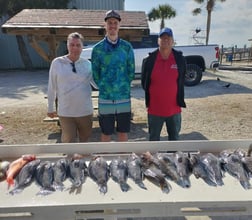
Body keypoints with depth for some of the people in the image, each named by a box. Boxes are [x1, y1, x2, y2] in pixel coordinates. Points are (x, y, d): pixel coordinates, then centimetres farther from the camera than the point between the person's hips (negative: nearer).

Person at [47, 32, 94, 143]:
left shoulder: (87, 64, 1)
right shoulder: (57, 63, -3)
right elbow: (52, 87, 3)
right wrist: (51, 108, 7)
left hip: (85, 111, 2)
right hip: (65, 112, -2)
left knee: (85, 139, 17)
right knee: (69, 141, 3)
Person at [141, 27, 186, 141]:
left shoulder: (180, 59, -3)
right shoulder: (149, 60, -7)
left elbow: (181, 81, 8)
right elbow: (144, 82, 4)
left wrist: (179, 100, 8)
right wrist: (149, 98, 7)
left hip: (174, 108, 2)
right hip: (154, 109, -1)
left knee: (174, 136, 19)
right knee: (154, 137, 15)